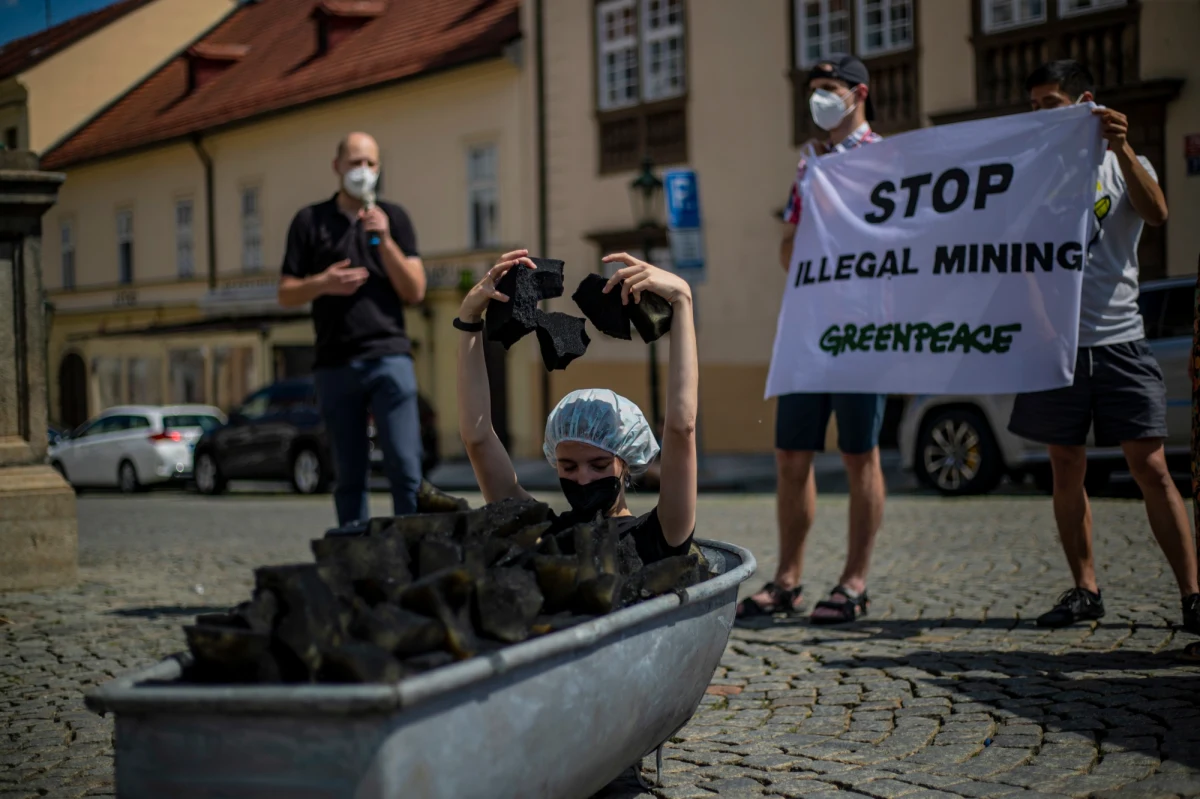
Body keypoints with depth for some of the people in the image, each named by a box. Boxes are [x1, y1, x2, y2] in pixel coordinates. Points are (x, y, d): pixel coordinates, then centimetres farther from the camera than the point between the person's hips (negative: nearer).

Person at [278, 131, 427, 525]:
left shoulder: (393, 218, 11)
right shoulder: (310, 221, 10)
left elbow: (415, 292, 3)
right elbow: (286, 295, 8)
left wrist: (385, 240, -8)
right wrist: (322, 283, -11)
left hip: (389, 357, -1)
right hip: (335, 364, 1)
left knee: (405, 467, -9)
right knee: (349, 475, 4)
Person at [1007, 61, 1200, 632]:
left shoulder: (1121, 164, 7)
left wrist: (1122, 147, -24)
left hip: (1118, 340, -2)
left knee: (1150, 466, -7)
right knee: (1066, 469, 4)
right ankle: (1085, 590, 14)